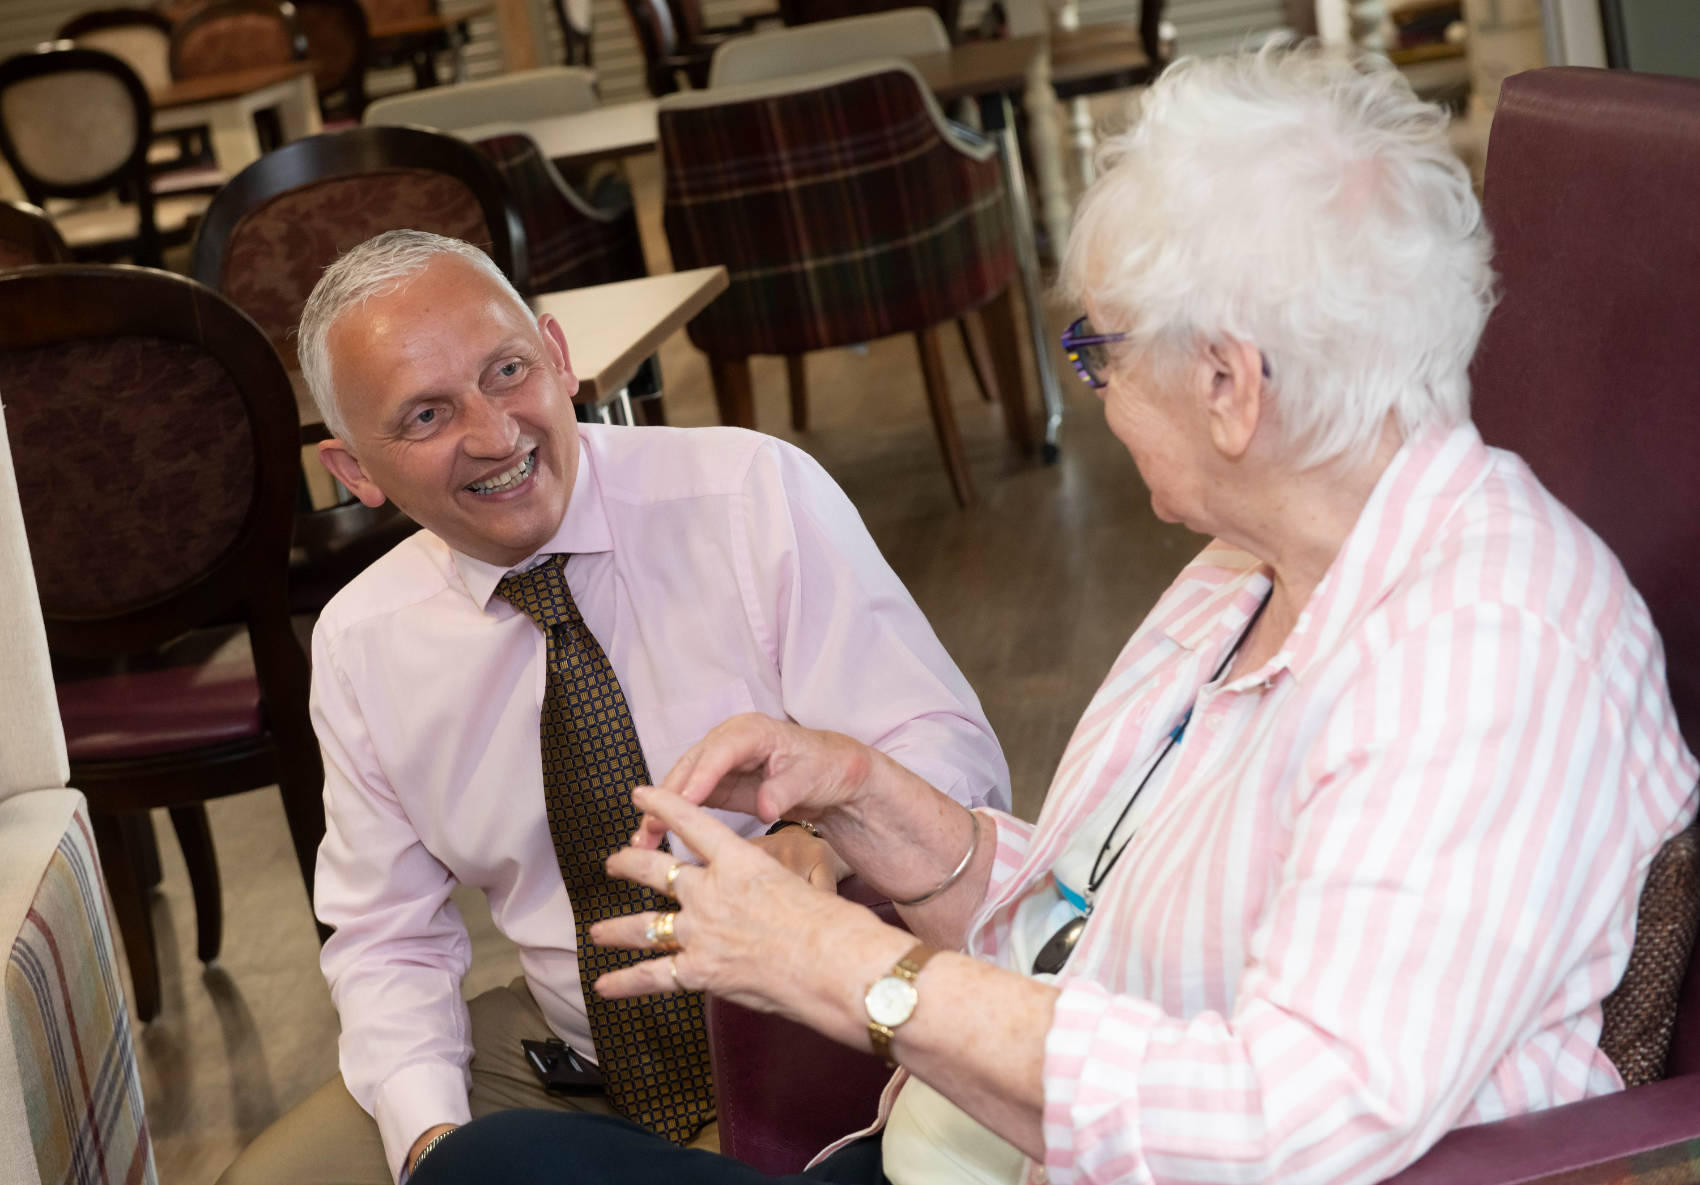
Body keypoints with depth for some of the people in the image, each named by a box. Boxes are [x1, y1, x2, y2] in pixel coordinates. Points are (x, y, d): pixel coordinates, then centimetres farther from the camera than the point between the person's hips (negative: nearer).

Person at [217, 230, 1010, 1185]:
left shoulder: (757, 495, -9)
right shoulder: (359, 648, 2)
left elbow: (956, 754, -12)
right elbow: (388, 938, 10)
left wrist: (834, 834, -35)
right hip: (566, 1058, 4)